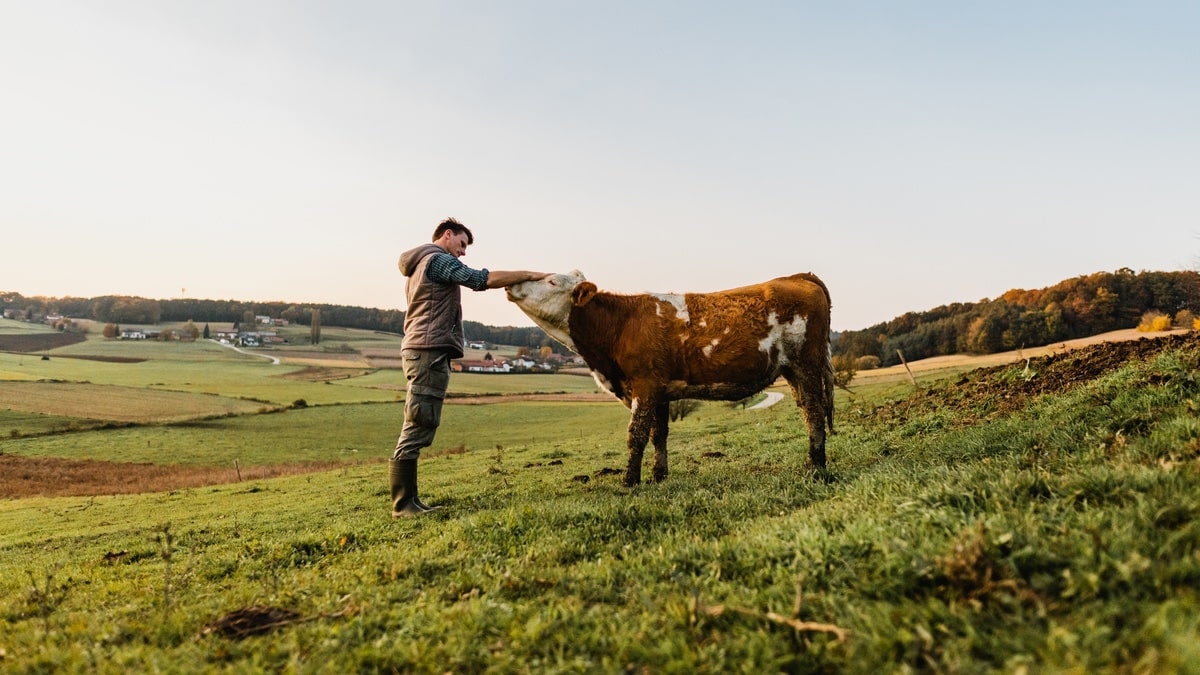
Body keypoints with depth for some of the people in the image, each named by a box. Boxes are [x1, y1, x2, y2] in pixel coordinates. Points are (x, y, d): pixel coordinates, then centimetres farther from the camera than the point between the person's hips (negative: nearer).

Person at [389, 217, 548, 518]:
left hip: (419, 350, 10)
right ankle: (403, 504, -10)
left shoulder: (419, 265, 26)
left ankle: (408, 501, 9)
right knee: (417, 428, -11)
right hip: (430, 350, -10)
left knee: (418, 428, 8)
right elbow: (483, 279, -13)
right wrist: (529, 275, -7)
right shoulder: (439, 259, -5)